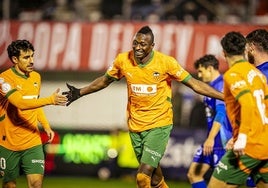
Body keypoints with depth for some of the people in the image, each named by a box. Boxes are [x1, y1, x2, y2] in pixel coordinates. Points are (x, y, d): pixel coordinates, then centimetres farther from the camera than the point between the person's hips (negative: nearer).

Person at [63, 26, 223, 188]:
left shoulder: (166, 62, -12)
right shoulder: (123, 60, -3)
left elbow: (194, 83, -7)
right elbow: (105, 81, 16)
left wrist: (225, 97, -11)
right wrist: (79, 93, 18)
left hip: (159, 125, -4)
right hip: (135, 125, 4)